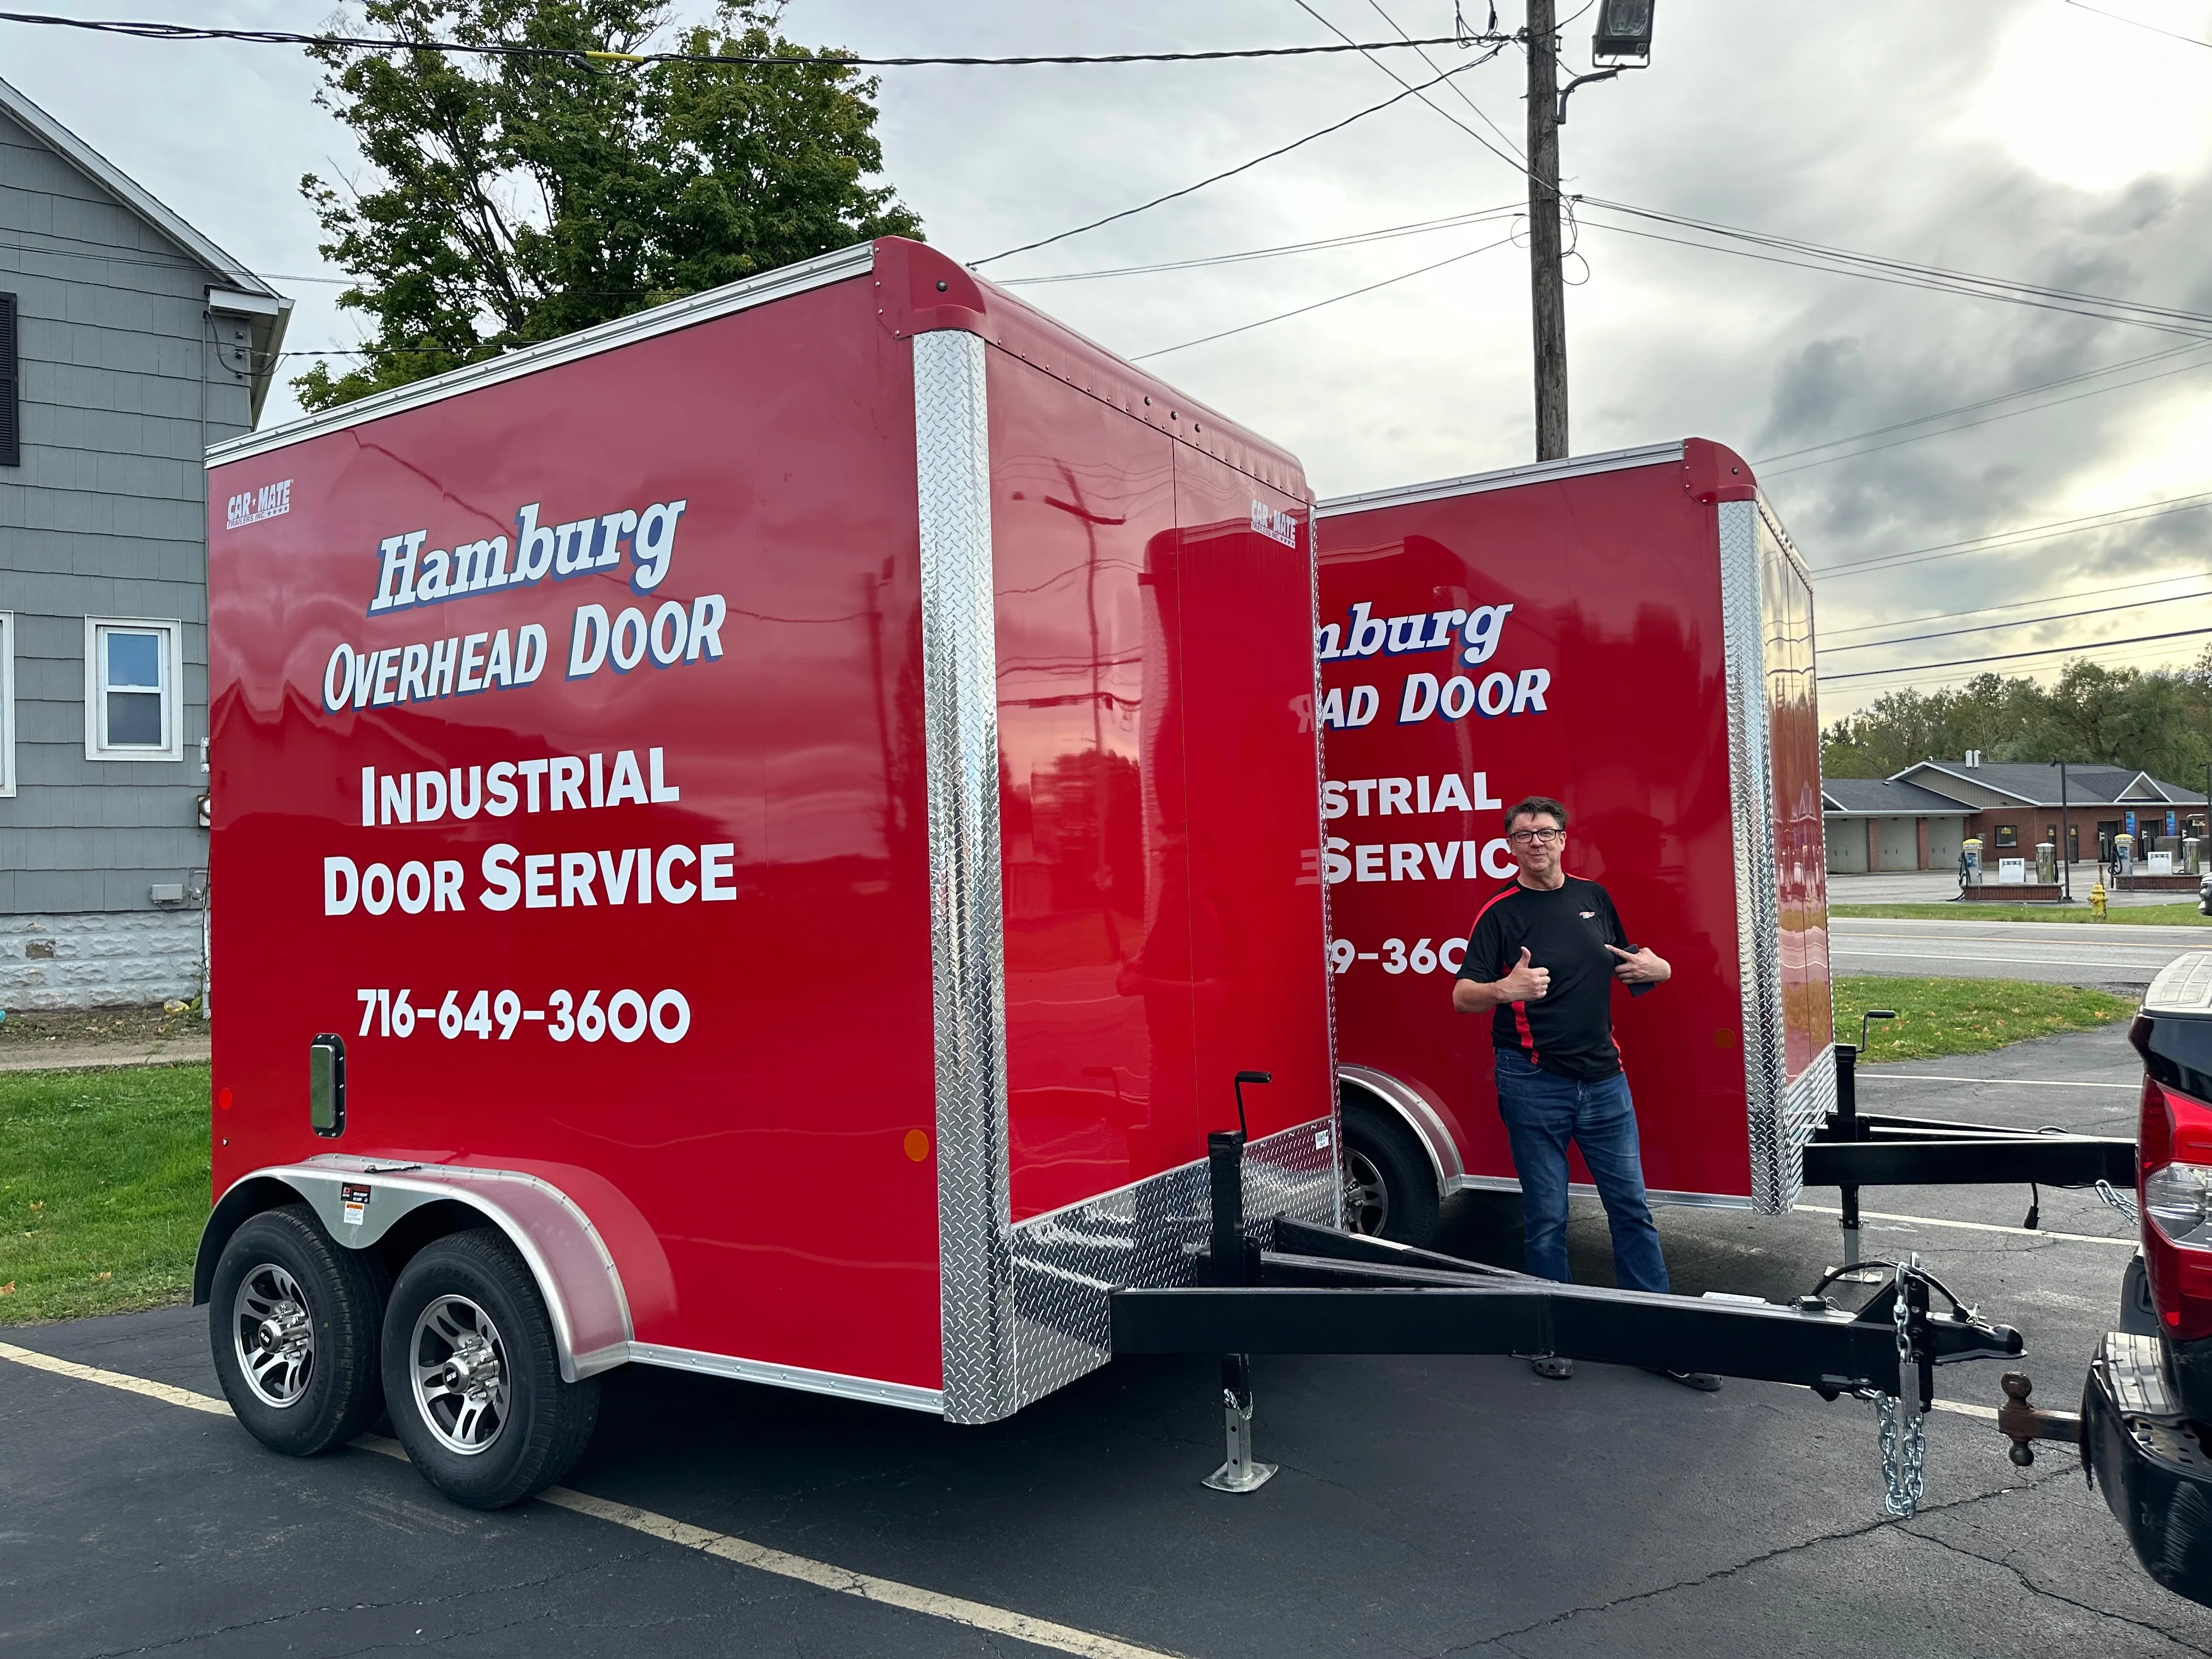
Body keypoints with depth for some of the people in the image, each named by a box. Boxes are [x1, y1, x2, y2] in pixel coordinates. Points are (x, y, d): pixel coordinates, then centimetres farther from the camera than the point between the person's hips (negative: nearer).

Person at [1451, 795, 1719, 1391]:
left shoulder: (1594, 898, 10)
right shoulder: (1500, 913, -4)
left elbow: (1632, 964, 23)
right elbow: (1462, 995, -11)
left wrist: (1653, 968, 0)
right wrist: (1506, 990, -31)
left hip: (1604, 1078, 4)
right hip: (1533, 1083, -4)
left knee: (1631, 1206, 6)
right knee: (1546, 1217, 4)